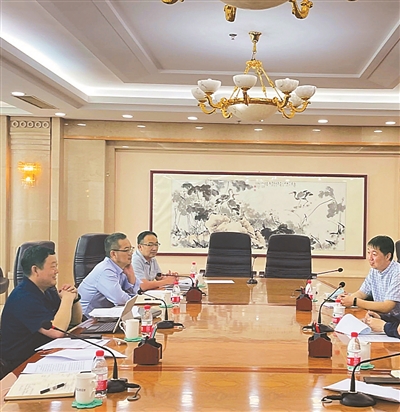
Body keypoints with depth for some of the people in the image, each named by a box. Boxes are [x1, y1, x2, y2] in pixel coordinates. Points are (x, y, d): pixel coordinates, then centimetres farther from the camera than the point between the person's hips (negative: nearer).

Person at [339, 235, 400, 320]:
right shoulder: (374, 270, 6)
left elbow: (386, 307, -25)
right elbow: (362, 292, 15)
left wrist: (354, 301, -23)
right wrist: (348, 298, -7)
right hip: (381, 316, 7)